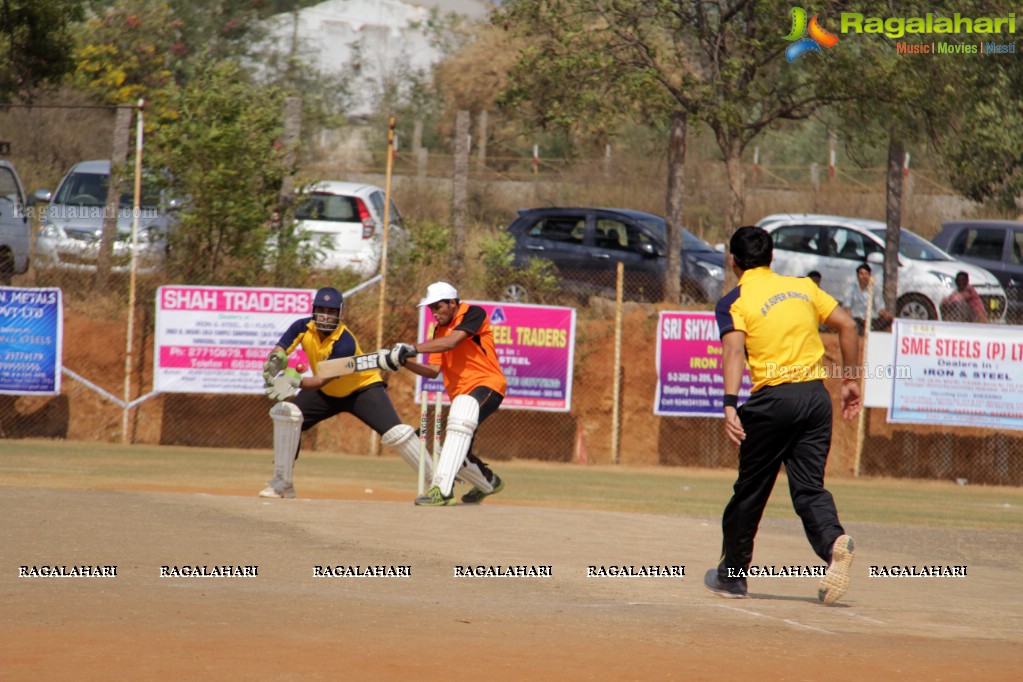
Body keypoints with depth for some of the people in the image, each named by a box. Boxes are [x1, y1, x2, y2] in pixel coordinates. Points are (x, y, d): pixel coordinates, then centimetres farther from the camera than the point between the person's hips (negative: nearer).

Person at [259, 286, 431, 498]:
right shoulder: (303, 328, -16)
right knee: (286, 413, -14)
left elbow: (321, 381, -38)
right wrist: (275, 363, -48)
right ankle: (281, 483, -4)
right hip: (326, 393, 5)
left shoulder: (345, 343, -32)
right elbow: (277, 353, -23)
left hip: (363, 388, -5)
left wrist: (296, 382, -57)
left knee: (395, 432, -22)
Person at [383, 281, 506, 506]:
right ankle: (489, 483, 44)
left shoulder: (474, 314, -9)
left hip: (487, 386, -9)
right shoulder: (440, 330, 13)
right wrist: (404, 363, -9)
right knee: (454, 454, 13)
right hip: (462, 394, 9)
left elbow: (452, 342, -26)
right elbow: (434, 370, 7)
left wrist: (413, 348, -32)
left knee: (460, 418, -37)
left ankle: (442, 490, -45)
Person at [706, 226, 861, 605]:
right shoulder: (803, 287, 14)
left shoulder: (734, 302, -1)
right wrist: (849, 380, 16)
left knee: (750, 490, 11)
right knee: (809, 488, 5)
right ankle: (834, 542, -24)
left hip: (773, 399, -4)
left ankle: (732, 574, 23)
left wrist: (730, 405, -27)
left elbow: (734, 351, -17)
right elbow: (846, 325, 10)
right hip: (816, 396, 4)